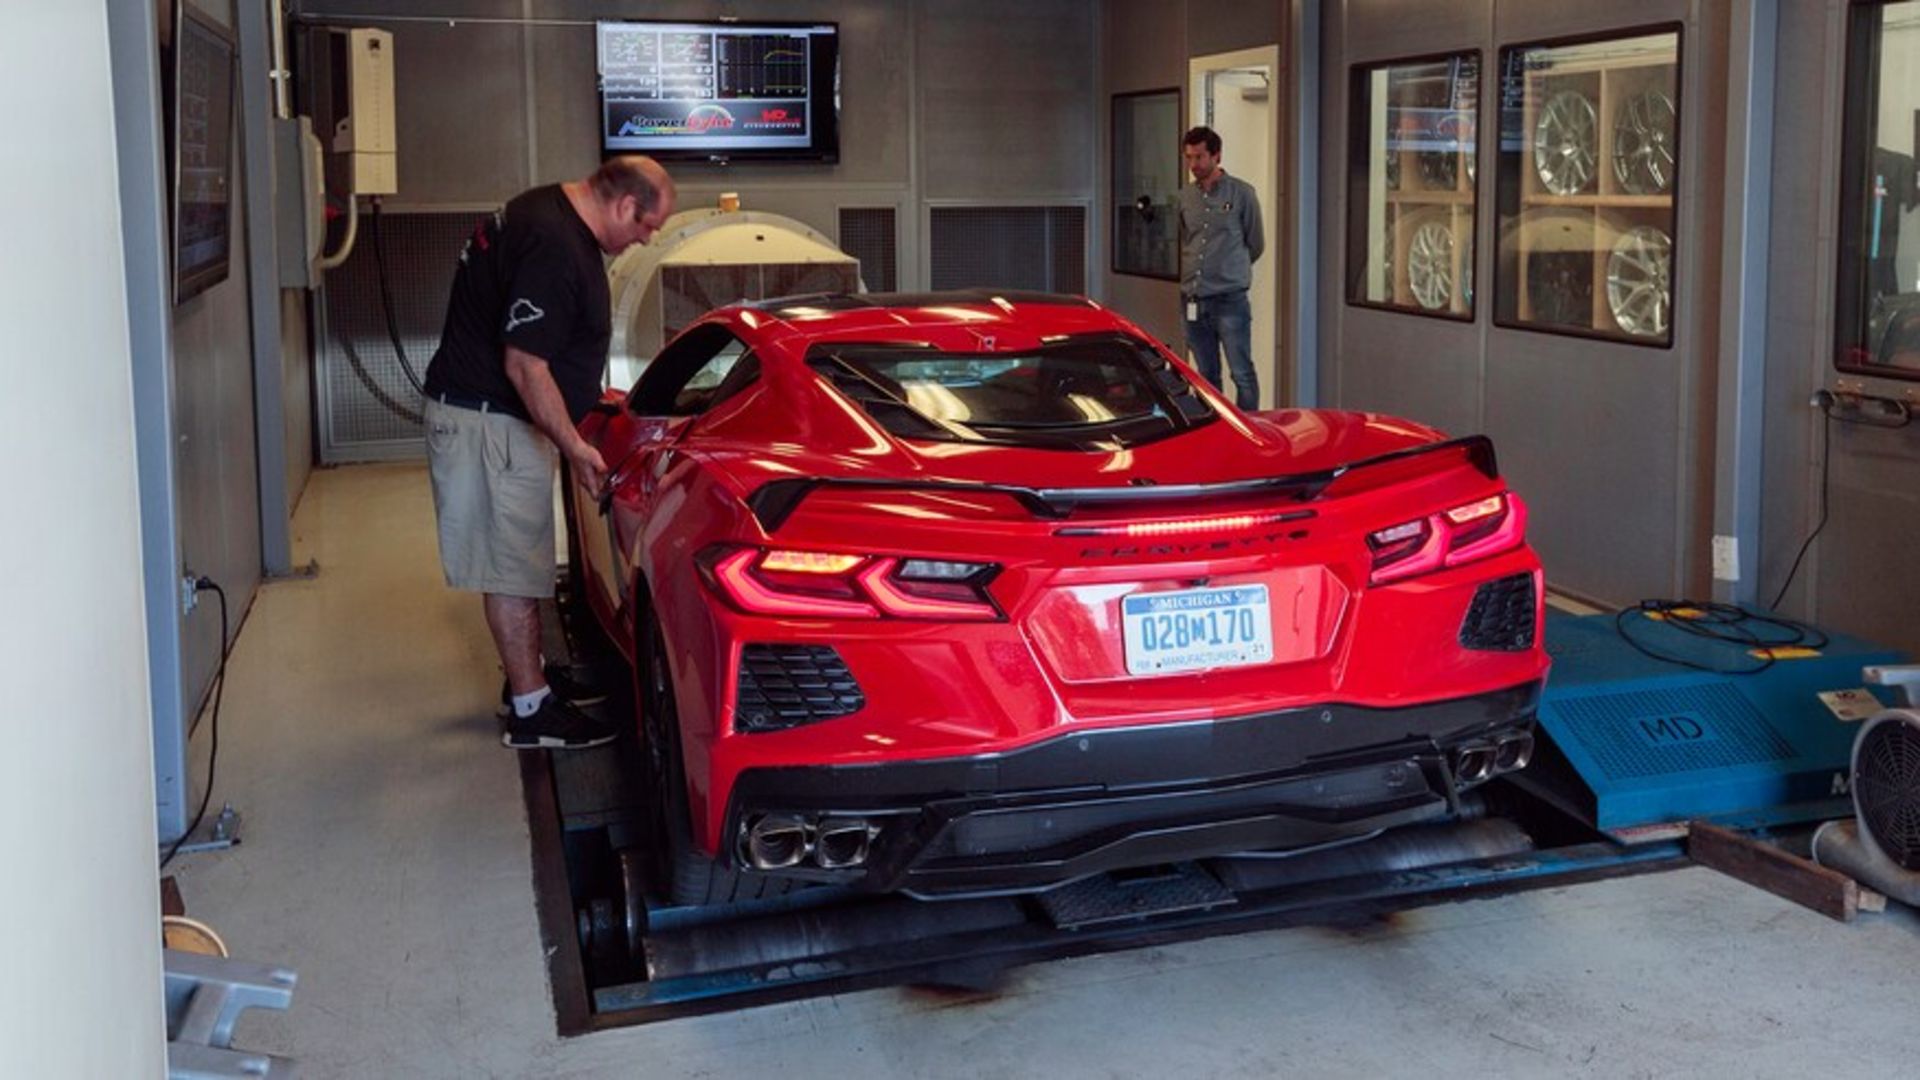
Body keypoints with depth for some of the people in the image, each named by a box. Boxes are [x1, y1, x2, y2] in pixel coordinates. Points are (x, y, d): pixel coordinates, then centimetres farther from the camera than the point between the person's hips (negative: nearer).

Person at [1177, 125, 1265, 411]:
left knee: (1242, 374, -6)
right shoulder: (1184, 197, 9)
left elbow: (1256, 244, 6)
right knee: (1207, 376, 11)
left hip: (1229, 299, -4)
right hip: (1193, 300, 4)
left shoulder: (1241, 193, -3)